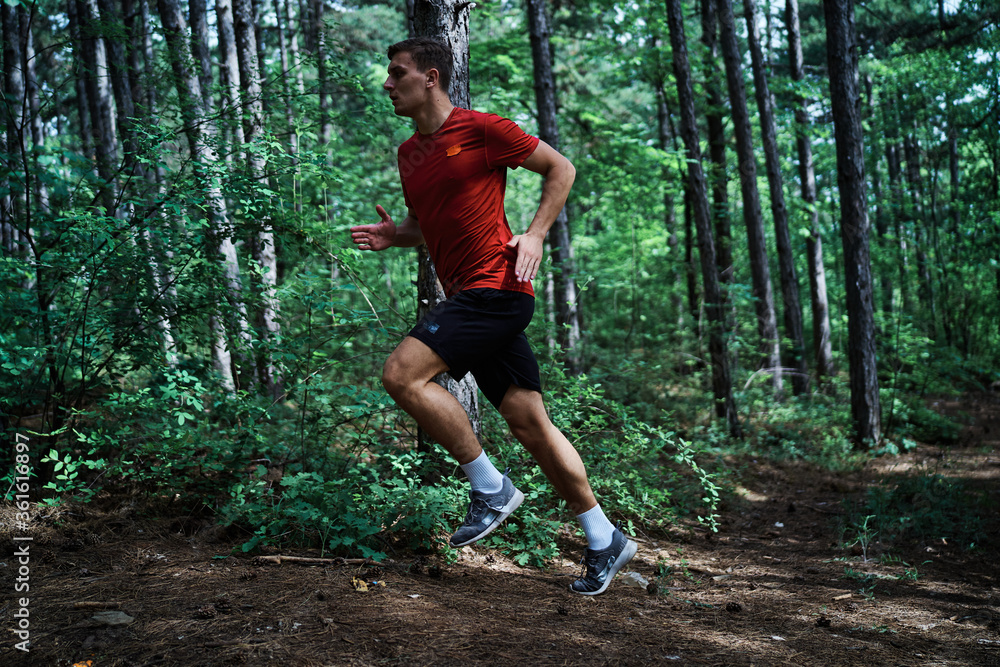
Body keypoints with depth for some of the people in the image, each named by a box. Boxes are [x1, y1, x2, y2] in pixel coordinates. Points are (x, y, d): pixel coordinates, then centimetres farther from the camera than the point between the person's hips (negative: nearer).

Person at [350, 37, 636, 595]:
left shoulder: (480, 129, -6)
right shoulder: (409, 153, 17)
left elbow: (561, 168, 1)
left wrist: (535, 234, -9)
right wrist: (391, 235, 8)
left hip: (495, 287, -8)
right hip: (468, 296, 8)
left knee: (402, 375, -18)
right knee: (529, 422, 7)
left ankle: (491, 487, -4)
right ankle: (606, 541, 16)